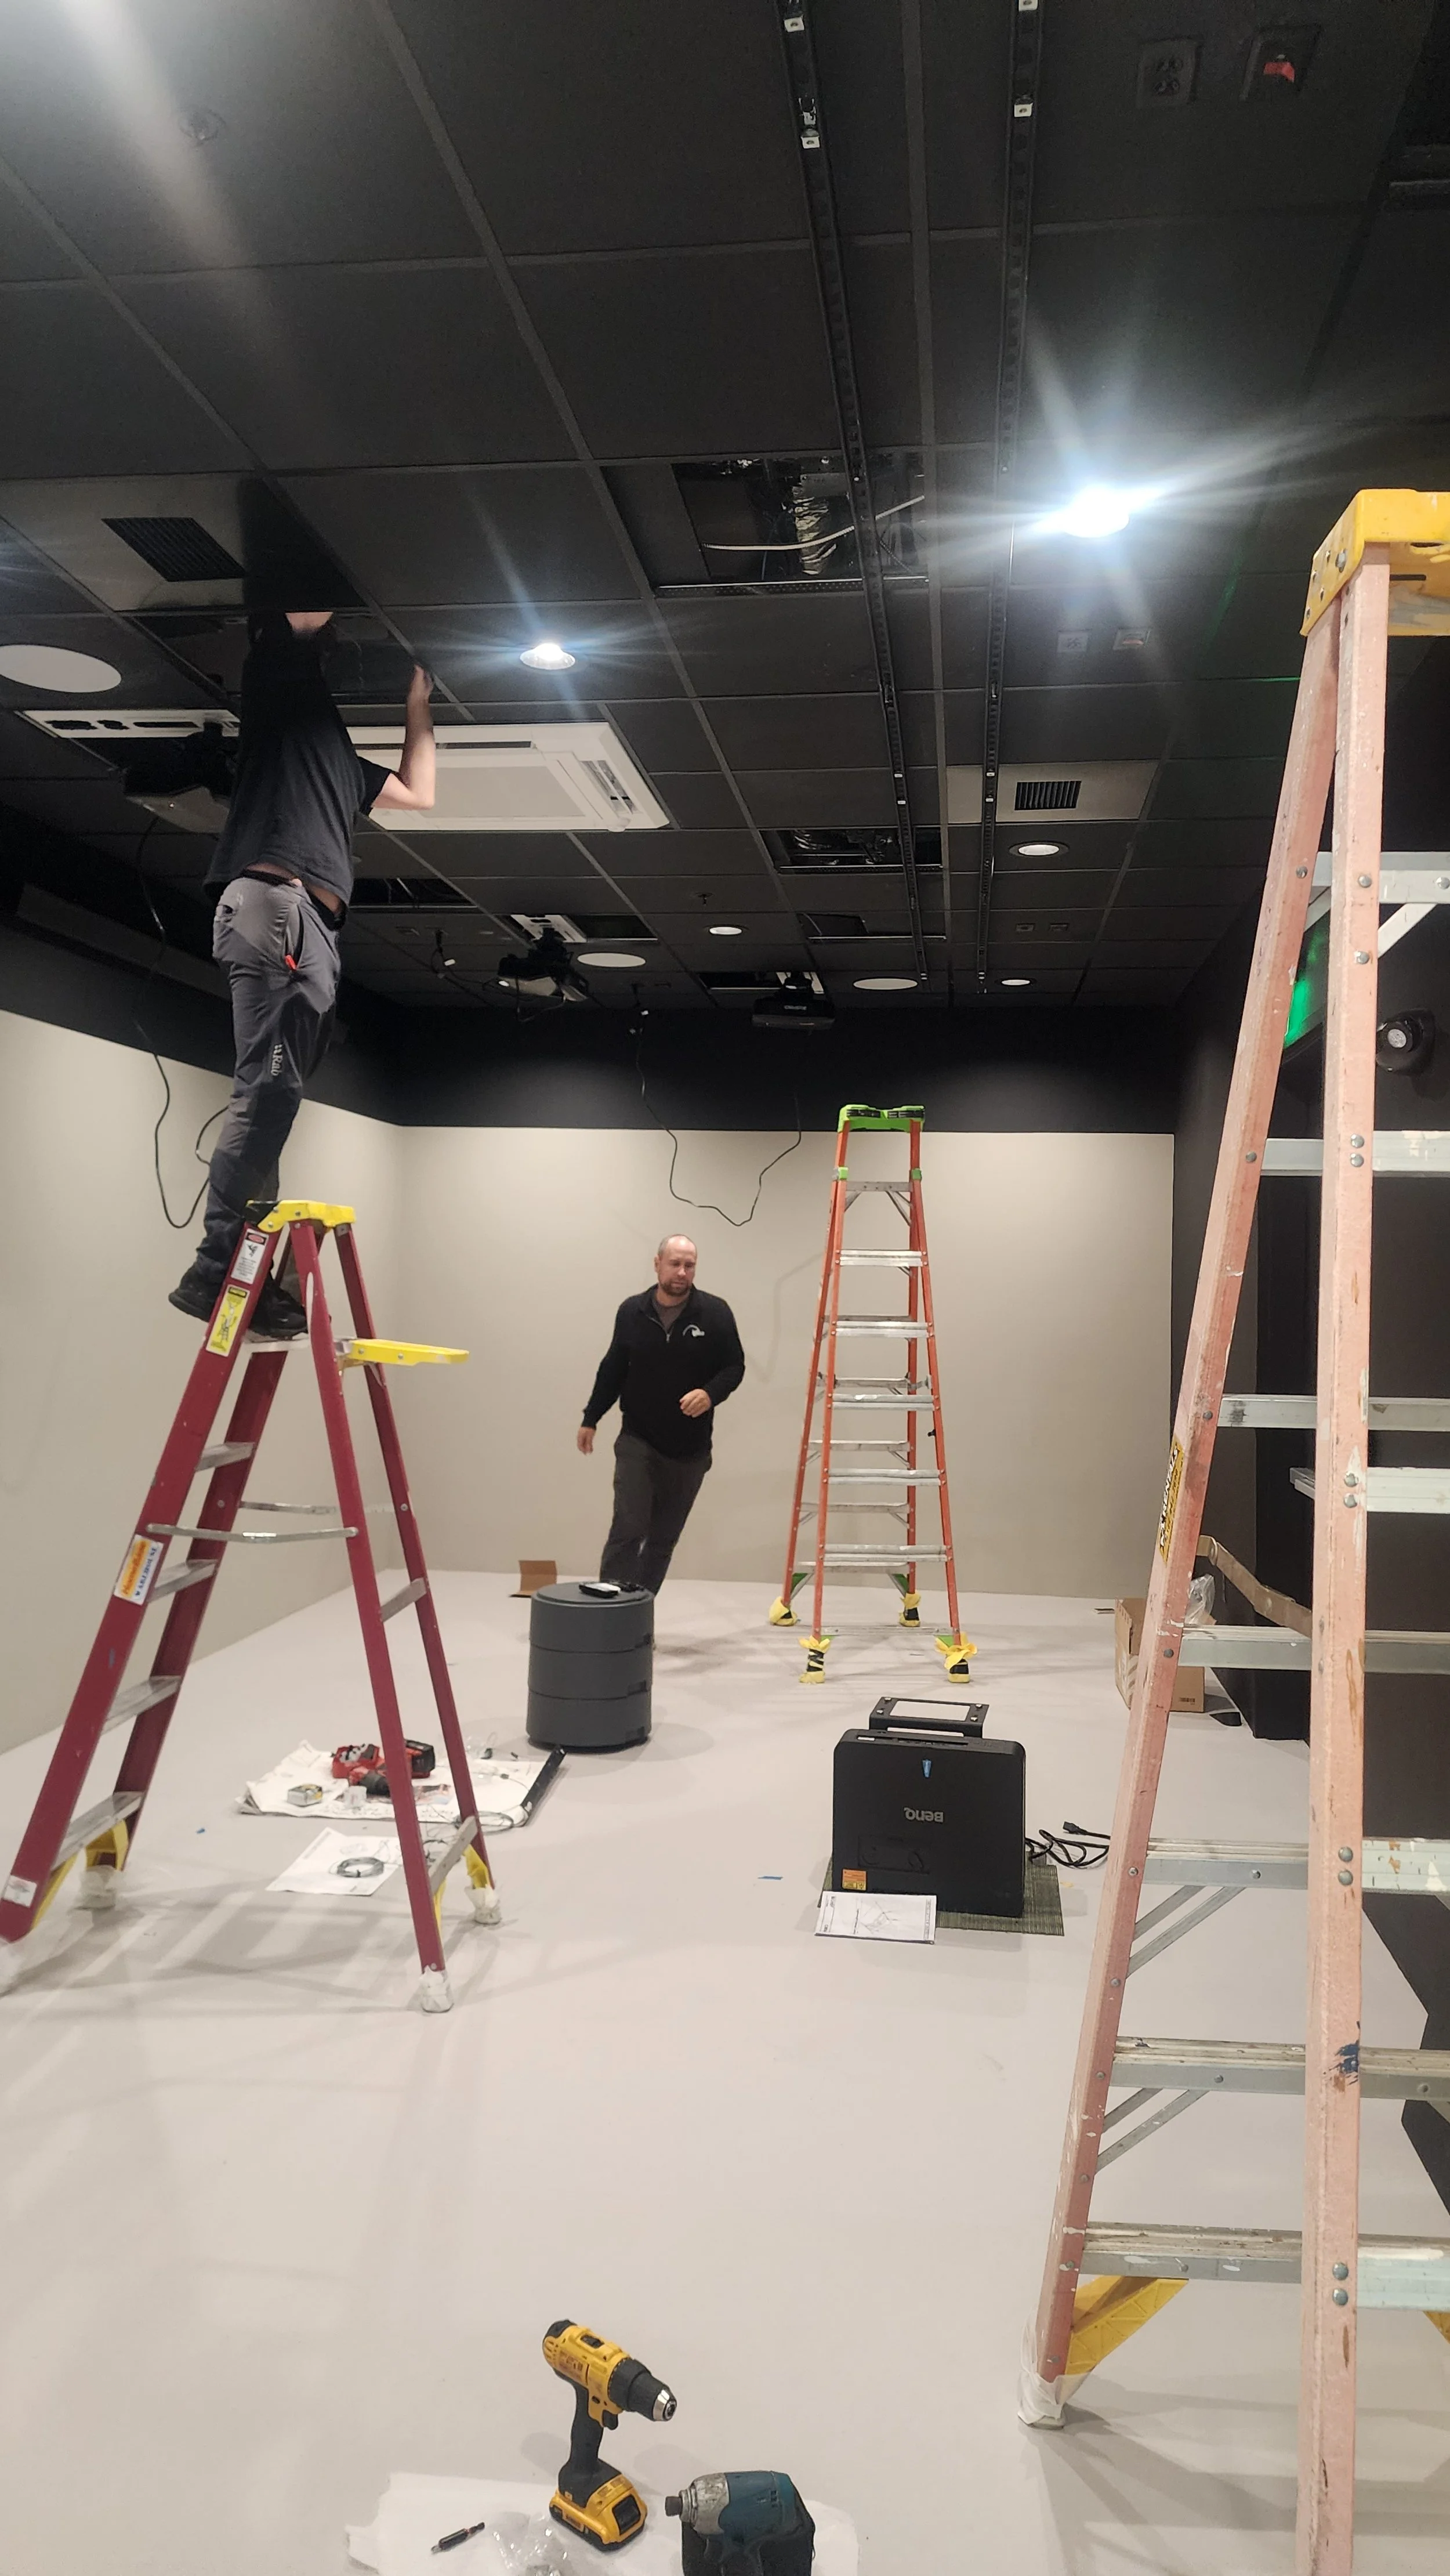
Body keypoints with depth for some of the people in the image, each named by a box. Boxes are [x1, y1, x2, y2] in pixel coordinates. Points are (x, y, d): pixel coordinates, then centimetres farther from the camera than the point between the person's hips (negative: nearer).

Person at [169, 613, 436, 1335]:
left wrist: (417, 702, 41)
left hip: (316, 922, 8)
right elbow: (300, 618, -3)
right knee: (268, 1085, -19)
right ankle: (214, 1270, -23)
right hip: (271, 902, -8)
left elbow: (419, 793, 38)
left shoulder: (342, 753, 32)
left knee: (276, 1093, -1)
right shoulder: (282, 682, 13)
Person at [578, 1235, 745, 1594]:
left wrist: (711, 1393, -22)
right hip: (638, 1442, -1)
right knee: (628, 1530, -12)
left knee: (664, 1538, 9)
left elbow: (734, 1366, -2)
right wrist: (591, 1418, 13)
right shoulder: (632, 1312, 0)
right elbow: (613, 1369, 11)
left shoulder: (715, 1313, -6)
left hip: (690, 1449, 1)